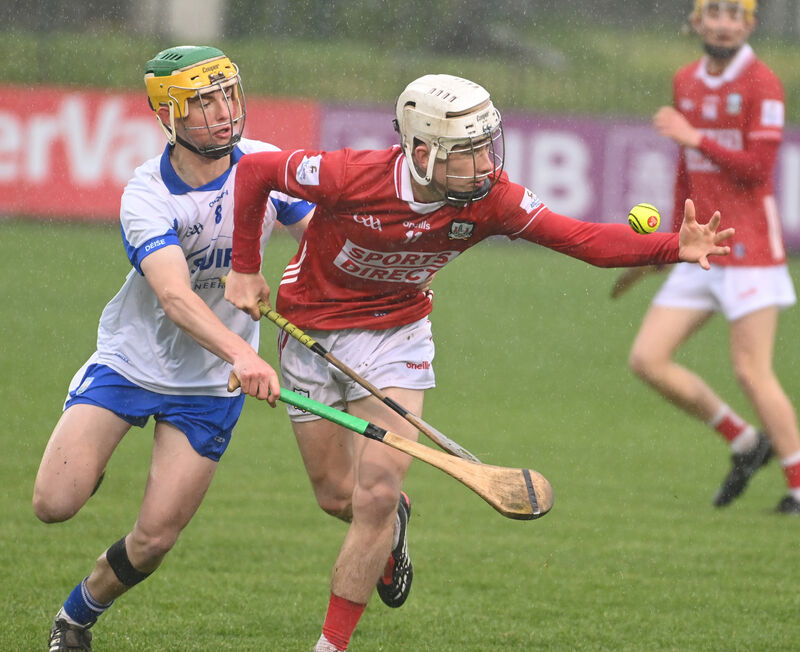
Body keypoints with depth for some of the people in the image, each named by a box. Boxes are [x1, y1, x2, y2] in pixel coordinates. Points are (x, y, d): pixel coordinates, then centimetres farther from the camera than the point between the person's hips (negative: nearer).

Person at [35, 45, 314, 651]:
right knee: (55, 504, -15)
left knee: (153, 540, -3)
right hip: (130, 358, -2)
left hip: (210, 384, 2)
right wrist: (241, 354, -56)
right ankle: (88, 465, 21)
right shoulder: (146, 197, -24)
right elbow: (175, 296, -39)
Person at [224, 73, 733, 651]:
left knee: (376, 496, -13)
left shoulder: (489, 198, -22)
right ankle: (393, 521, 47)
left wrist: (674, 248, -37)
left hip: (395, 332, 1)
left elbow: (584, 239, -23)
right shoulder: (351, 177, -31)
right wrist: (246, 270, -9)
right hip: (312, 328, -1)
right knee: (338, 495, 8)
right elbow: (254, 171, -16)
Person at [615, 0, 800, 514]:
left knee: (752, 371, -10)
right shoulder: (686, 83, 12)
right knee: (648, 359, 0)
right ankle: (744, 441, 15)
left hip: (749, 248, -7)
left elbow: (758, 169, -17)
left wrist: (695, 137, -17)